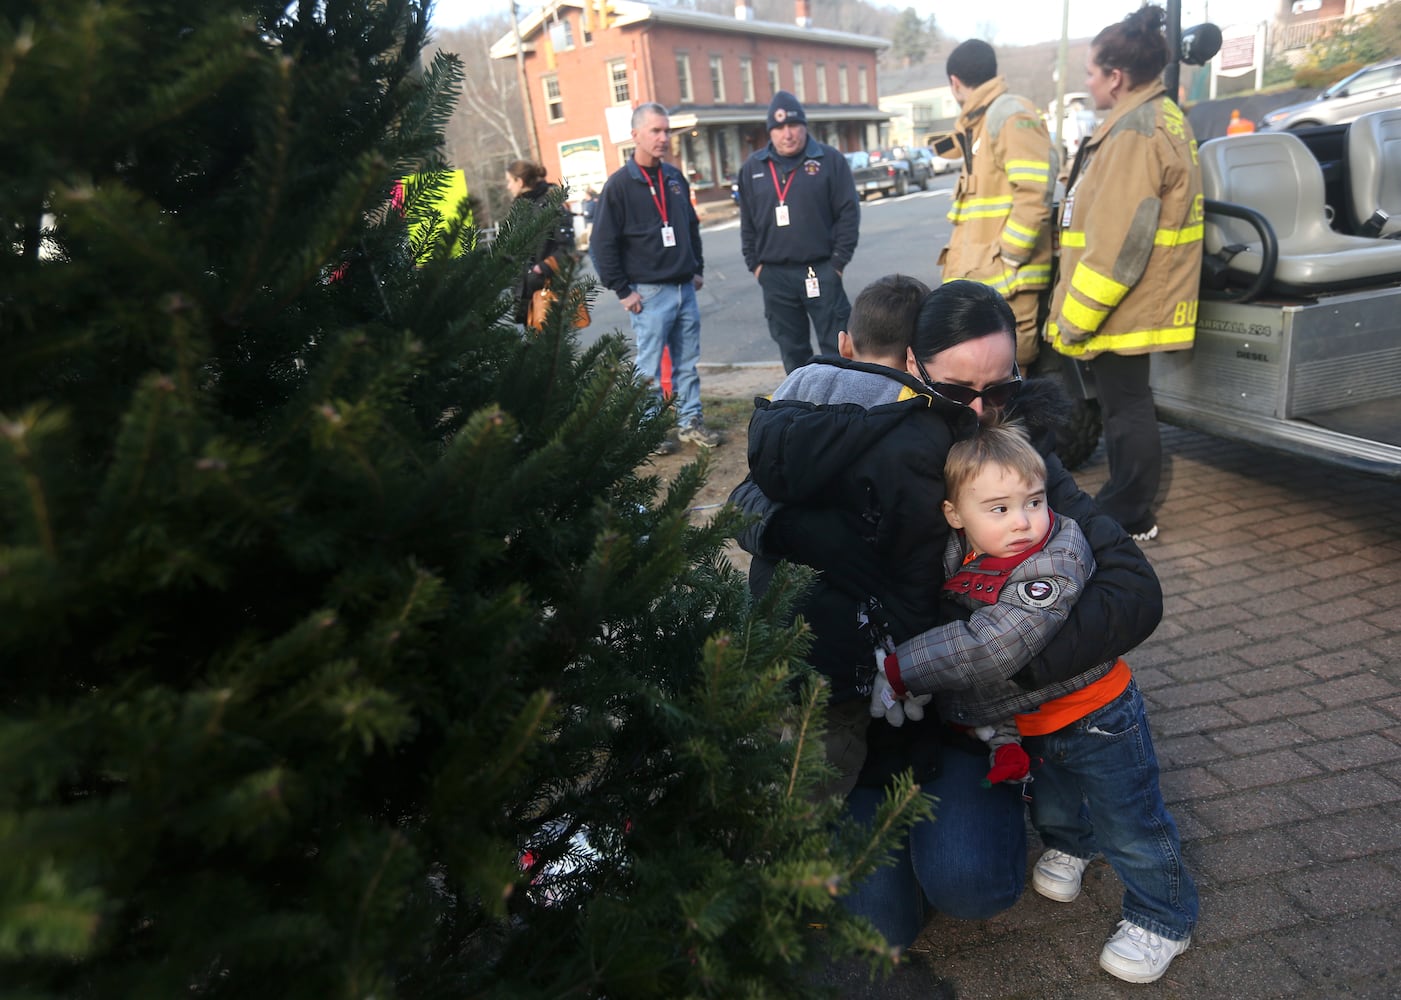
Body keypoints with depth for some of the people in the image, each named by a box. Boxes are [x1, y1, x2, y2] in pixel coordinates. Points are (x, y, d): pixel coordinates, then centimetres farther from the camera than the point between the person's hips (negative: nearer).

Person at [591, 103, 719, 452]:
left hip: (684, 289, 6)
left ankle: (690, 420, 21)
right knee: (650, 367, 0)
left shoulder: (675, 178, 12)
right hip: (649, 292, -6)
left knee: (688, 363, 11)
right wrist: (622, 290, -10)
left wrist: (697, 269, 17)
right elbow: (602, 244, -8)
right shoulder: (619, 185, -7)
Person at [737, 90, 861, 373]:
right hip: (774, 275, 4)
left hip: (820, 272, -3)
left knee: (836, 348, -1)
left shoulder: (829, 160, -1)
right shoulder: (753, 168, 9)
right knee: (792, 351, 11)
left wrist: (838, 262, -7)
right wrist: (755, 264, 6)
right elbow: (747, 223, 14)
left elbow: (849, 213, -2)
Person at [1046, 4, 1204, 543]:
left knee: (1126, 405, 0)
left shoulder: (1135, 132, -20)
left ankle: (1129, 518, 13)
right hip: (1136, 302, 10)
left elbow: (1118, 244, -25)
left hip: (1124, 305, -10)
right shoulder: (1162, 117, 14)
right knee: (1124, 401, 18)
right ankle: (1124, 503, 30)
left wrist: (1074, 318, -20)